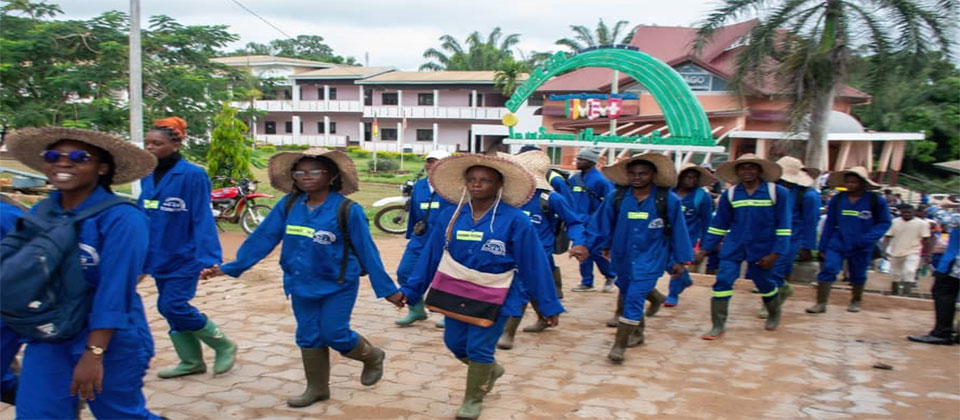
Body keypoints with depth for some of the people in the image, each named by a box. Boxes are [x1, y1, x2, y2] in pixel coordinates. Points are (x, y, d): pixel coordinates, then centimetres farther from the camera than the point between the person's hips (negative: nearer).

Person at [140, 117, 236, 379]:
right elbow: (143, 217, 11)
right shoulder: (148, 177, 6)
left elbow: (202, 219, -17)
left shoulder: (192, 175, -15)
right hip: (159, 256, 7)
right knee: (169, 308, 12)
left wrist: (208, 257, -21)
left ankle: (224, 346, 10)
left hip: (184, 256, -7)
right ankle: (191, 361, 28)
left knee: (173, 306, -10)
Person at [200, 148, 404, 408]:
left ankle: (373, 357, 28)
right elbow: (262, 238, 0)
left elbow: (366, 251, -11)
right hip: (302, 285, 5)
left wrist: (387, 289, -9)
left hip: (337, 285, -4)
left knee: (334, 334, -1)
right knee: (308, 337, 10)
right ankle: (317, 388, 29)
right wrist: (231, 267, -2)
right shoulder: (288, 205, -4)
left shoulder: (347, 210, -15)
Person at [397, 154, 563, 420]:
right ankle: (491, 370, 44)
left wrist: (548, 305, -9)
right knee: (455, 343, 14)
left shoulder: (515, 220, -15)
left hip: (493, 298, -4)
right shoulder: (451, 215, -3)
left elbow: (534, 263, -12)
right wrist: (412, 289, 4)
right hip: (455, 292, 5)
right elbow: (431, 254, 3)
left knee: (479, 349, 3)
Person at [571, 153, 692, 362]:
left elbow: (678, 231, 0)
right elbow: (601, 225, 1)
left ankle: (620, 346, -8)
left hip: (650, 259, -4)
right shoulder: (615, 198, -6)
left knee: (635, 298, -13)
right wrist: (587, 245, -7)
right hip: (622, 257, 4)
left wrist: (679, 260, 3)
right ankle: (637, 333, 40)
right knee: (628, 297, 18)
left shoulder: (669, 200, -9)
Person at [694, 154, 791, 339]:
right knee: (723, 281, -10)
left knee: (765, 284, 13)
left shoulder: (778, 193, -6)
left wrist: (775, 253, -11)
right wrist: (704, 250, 4)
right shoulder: (730, 195, 2)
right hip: (734, 247, 2)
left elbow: (783, 226, -5)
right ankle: (718, 327, -3)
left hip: (762, 248, -2)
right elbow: (718, 225, 8)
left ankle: (775, 316, 44)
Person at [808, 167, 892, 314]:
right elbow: (829, 224, 6)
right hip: (837, 243, 1)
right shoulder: (837, 199, 0)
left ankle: (856, 302, 38)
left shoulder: (876, 201, -7)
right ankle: (821, 303, -13)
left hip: (862, 248, -1)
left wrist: (869, 238, -17)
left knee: (858, 275, 15)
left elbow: (885, 223, -1)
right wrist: (822, 247, 6)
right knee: (828, 269, -15)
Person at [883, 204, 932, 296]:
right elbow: (887, 236, -1)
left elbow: (926, 240, -4)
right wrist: (884, 249, -13)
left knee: (909, 272, -21)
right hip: (896, 253, 3)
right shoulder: (894, 222, -2)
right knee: (896, 275, 15)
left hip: (913, 253, -3)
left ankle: (905, 294, -23)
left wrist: (927, 255, -5)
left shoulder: (922, 223, -6)